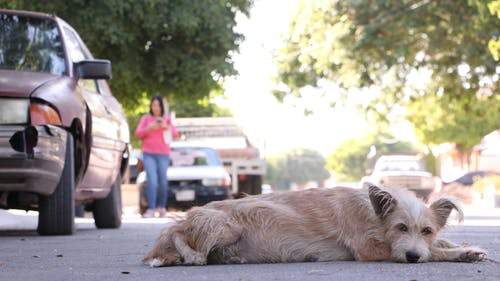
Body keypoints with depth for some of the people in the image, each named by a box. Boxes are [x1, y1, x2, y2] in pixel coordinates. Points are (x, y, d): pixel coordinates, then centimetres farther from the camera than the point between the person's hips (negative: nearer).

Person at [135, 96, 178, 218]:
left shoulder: (167, 118, 11)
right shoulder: (146, 118, 9)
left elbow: (175, 134, 3)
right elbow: (138, 133, 3)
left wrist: (166, 126, -15)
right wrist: (149, 128, -14)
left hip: (163, 154, 1)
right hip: (148, 154, -1)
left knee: (163, 181, 1)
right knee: (152, 180, -14)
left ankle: (162, 207, 17)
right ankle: (151, 209, -20)